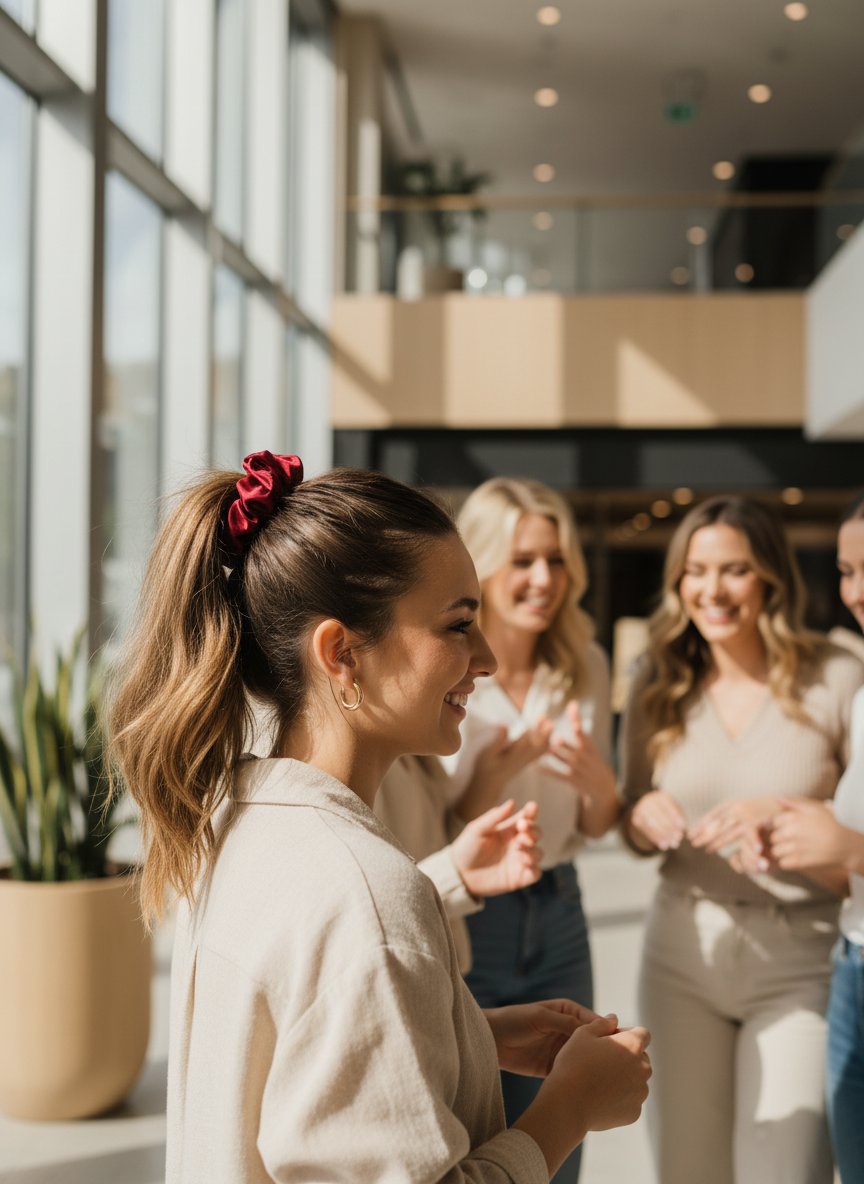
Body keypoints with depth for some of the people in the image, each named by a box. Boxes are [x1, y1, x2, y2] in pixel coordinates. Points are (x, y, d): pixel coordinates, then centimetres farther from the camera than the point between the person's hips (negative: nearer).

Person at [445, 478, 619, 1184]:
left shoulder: (585, 668, 3)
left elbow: (596, 826, 9)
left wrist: (594, 776, -13)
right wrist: (504, 763, -26)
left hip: (556, 921, 5)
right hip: (456, 923, -5)